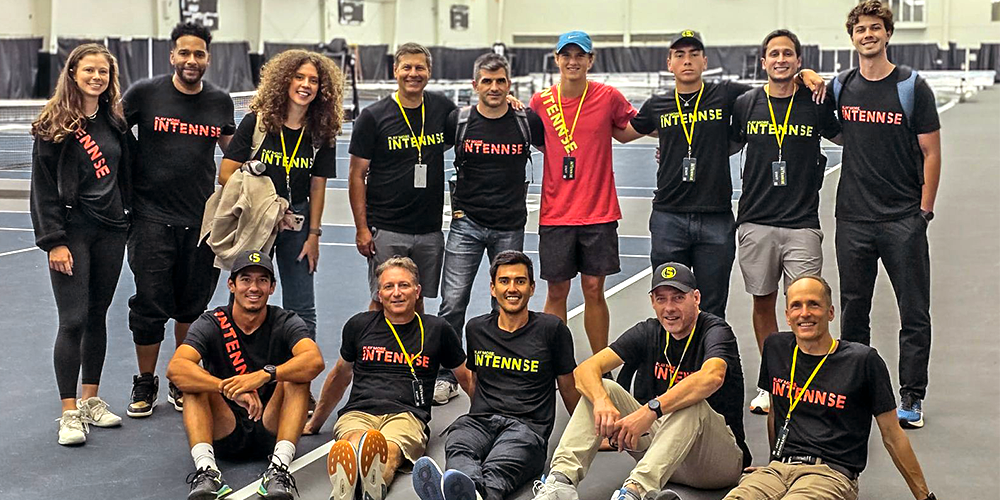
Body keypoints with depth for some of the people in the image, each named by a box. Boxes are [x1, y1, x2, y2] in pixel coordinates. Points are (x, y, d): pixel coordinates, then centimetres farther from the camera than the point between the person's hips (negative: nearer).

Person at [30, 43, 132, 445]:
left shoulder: (115, 121, 9)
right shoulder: (55, 125, -6)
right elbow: (43, 187, -7)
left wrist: (129, 219, 10)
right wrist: (53, 241, -12)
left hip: (111, 231, 5)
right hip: (72, 231, -5)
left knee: (98, 316, 12)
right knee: (74, 320, -7)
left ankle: (91, 400, 23)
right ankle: (70, 413, 0)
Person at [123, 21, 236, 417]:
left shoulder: (220, 101, 7)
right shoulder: (145, 94, -3)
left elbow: (231, 151, 21)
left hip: (202, 220, 3)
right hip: (152, 218, -2)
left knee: (193, 308, 9)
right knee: (150, 305, 0)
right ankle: (145, 384, 18)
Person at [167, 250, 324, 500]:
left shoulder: (286, 323, -3)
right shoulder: (211, 324, -4)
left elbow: (315, 361, -25)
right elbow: (175, 369, -23)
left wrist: (264, 375, -41)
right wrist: (231, 389, -38)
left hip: (270, 430, 0)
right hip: (224, 434, 1)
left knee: (296, 377, -23)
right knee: (194, 382, -21)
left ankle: (279, 468, -38)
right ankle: (205, 468, -39)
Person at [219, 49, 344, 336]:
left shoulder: (322, 132, 0)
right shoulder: (256, 122, -7)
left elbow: (318, 186, 4)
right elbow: (226, 174, -8)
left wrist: (313, 235, 2)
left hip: (297, 220, 2)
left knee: (301, 310, 4)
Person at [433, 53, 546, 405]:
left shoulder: (527, 121, -1)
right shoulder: (458, 121, -2)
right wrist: (451, 203, 5)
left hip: (510, 226, 1)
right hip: (467, 223, -1)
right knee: (453, 302, -6)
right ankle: (447, 377, 5)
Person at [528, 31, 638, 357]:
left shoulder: (609, 97, -2)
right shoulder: (541, 101, 2)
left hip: (599, 212, -1)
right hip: (555, 212, 1)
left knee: (594, 290, 4)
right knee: (556, 292, 6)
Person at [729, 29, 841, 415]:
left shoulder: (815, 103, 1)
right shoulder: (746, 104, 4)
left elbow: (845, 138, 17)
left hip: (801, 224, -2)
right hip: (756, 222, 2)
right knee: (763, 303, 11)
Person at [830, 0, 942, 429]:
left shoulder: (912, 86, -2)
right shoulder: (840, 87, 6)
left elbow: (931, 152, -1)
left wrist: (925, 209, -7)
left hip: (904, 220, -3)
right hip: (853, 219, 3)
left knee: (914, 313, 1)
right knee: (853, 312, 10)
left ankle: (911, 398, 12)